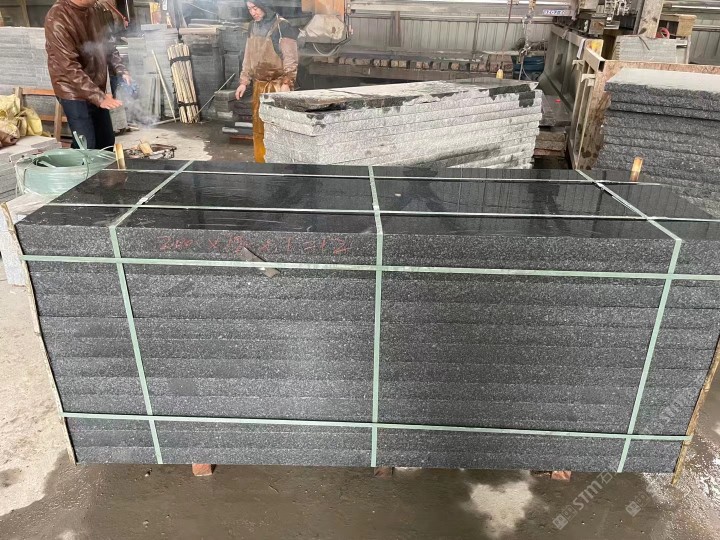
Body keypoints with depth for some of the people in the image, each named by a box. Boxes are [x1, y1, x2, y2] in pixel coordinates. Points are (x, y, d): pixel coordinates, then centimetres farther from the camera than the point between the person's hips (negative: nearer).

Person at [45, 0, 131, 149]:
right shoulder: (57, 19, -21)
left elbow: (107, 45, 14)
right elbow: (70, 67, -25)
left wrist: (121, 71, -3)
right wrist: (99, 97, -29)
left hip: (97, 90, 7)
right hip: (74, 92, -7)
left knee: (107, 141, 13)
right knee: (86, 146, -8)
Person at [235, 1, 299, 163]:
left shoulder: (282, 26, -9)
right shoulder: (253, 27, 11)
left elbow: (290, 58, -12)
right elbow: (248, 57, 18)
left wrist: (286, 83, -20)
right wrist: (244, 82, 13)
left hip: (278, 84, -7)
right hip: (259, 85, 7)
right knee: (258, 128, 8)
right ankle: (261, 162, 18)